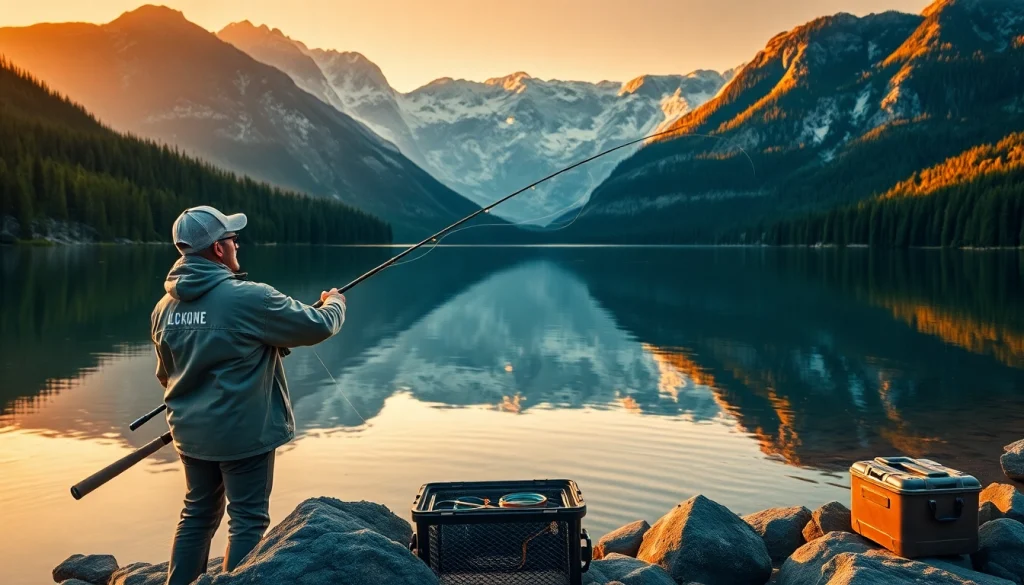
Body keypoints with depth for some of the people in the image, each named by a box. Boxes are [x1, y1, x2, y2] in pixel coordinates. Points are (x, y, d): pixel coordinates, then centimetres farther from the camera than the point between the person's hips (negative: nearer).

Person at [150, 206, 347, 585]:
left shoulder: (165, 307, 3)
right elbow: (318, 326, -10)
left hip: (191, 433, 7)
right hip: (243, 433, -7)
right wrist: (334, 303, 12)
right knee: (248, 520, 5)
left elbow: (165, 375, 14)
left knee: (198, 514, 19)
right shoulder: (248, 298, -19)